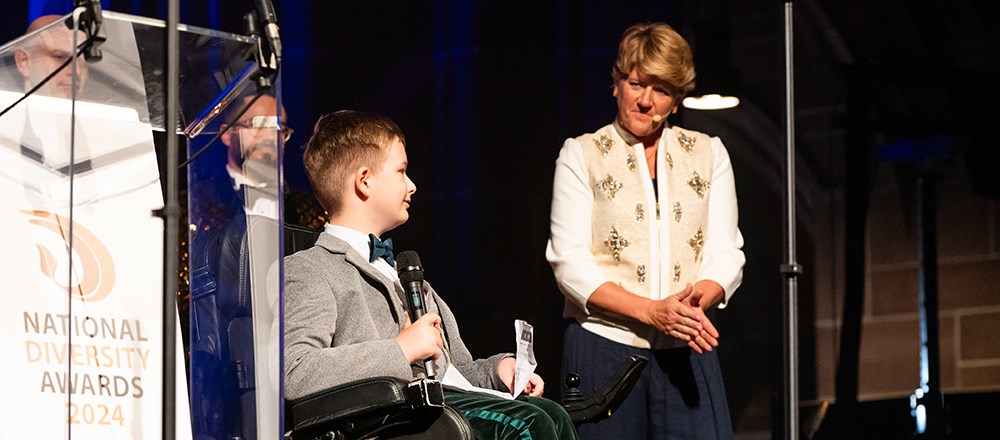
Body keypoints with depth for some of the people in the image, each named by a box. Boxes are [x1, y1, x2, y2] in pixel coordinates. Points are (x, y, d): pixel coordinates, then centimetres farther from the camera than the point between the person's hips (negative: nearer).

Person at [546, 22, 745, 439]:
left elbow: (726, 253, 9)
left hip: (687, 350, 2)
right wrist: (651, 312, -16)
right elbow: (570, 263, -3)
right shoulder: (581, 155, 5)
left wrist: (696, 299, -14)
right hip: (604, 346, -2)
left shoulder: (708, 154, 14)